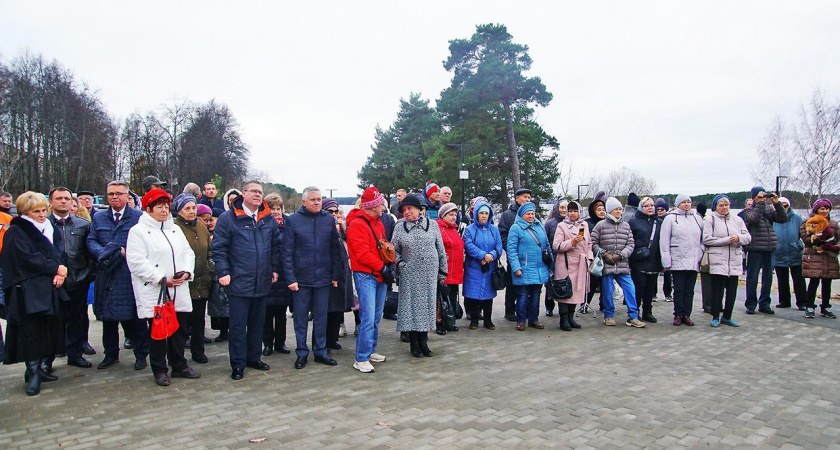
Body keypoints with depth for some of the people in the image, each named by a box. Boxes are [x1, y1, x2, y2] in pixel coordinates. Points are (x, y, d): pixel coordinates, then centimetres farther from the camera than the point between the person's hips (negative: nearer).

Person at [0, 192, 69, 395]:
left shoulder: (45, 229, 18)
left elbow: (54, 255, 15)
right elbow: (28, 258, -15)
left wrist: (58, 273, -5)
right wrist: (55, 269, -11)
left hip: (48, 289, 7)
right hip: (28, 291, -7)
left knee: (48, 330, 6)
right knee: (31, 331, -7)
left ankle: (41, 368, 15)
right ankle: (33, 373, 0)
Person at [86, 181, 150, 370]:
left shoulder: (139, 217, 0)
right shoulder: (98, 217, 14)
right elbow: (91, 241, 8)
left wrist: (124, 252, -15)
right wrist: (105, 254, -11)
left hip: (130, 275, -4)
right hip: (106, 274, 4)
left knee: (135, 317, 1)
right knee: (107, 317, 12)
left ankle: (141, 354, 13)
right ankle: (111, 354, 25)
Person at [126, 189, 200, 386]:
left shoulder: (176, 229, 17)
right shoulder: (138, 231, -3)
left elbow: (188, 253, 15)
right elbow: (137, 262, -13)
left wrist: (187, 272, -5)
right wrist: (161, 279, -16)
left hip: (179, 292, 6)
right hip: (154, 293, -5)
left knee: (180, 330, 10)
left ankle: (179, 366, 24)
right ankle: (160, 370, 16)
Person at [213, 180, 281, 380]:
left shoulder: (269, 219, 8)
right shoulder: (228, 218, -6)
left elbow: (276, 246, 15)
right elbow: (218, 248, -7)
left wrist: (275, 269, 10)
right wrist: (223, 272, -13)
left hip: (262, 282, 5)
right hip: (239, 283, -5)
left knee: (258, 323, 15)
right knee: (238, 325, 2)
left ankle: (254, 357, 29)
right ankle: (238, 364, 13)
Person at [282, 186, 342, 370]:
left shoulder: (329, 220, 5)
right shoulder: (293, 220, -3)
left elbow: (335, 250, 7)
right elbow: (287, 252, -4)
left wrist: (336, 275, 4)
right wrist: (290, 278, -10)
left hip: (323, 278, 2)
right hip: (301, 279, -2)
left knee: (321, 317, 11)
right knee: (300, 318, 8)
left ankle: (320, 351, 23)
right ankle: (302, 353, 20)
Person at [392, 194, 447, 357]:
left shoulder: (432, 224, 3)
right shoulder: (400, 226, 1)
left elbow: (440, 250, 6)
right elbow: (394, 249, 7)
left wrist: (442, 271, 6)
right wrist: (400, 264, -8)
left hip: (429, 273, 1)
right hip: (409, 274, -1)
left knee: (427, 304, 6)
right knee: (411, 306, 2)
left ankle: (423, 342, 18)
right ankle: (414, 344, 13)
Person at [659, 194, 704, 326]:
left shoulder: (697, 218, 12)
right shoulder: (670, 218, -1)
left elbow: (703, 239, 15)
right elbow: (664, 241, -4)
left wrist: (701, 255, 4)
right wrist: (666, 261, -8)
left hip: (693, 261, 3)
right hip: (677, 261, -3)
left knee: (689, 290, 7)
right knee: (679, 289, 1)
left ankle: (686, 315, 15)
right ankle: (678, 315, 11)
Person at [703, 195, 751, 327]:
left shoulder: (737, 220, 14)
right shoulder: (710, 219, 0)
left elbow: (747, 237, 9)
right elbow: (707, 239, -10)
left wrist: (739, 238, -13)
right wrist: (727, 240, -13)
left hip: (734, 261, 5)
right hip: (717, 260, -4)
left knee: (732, 290, 8)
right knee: (717, 290, 0)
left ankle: (727, 317, 20)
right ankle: (715, 317, 11)